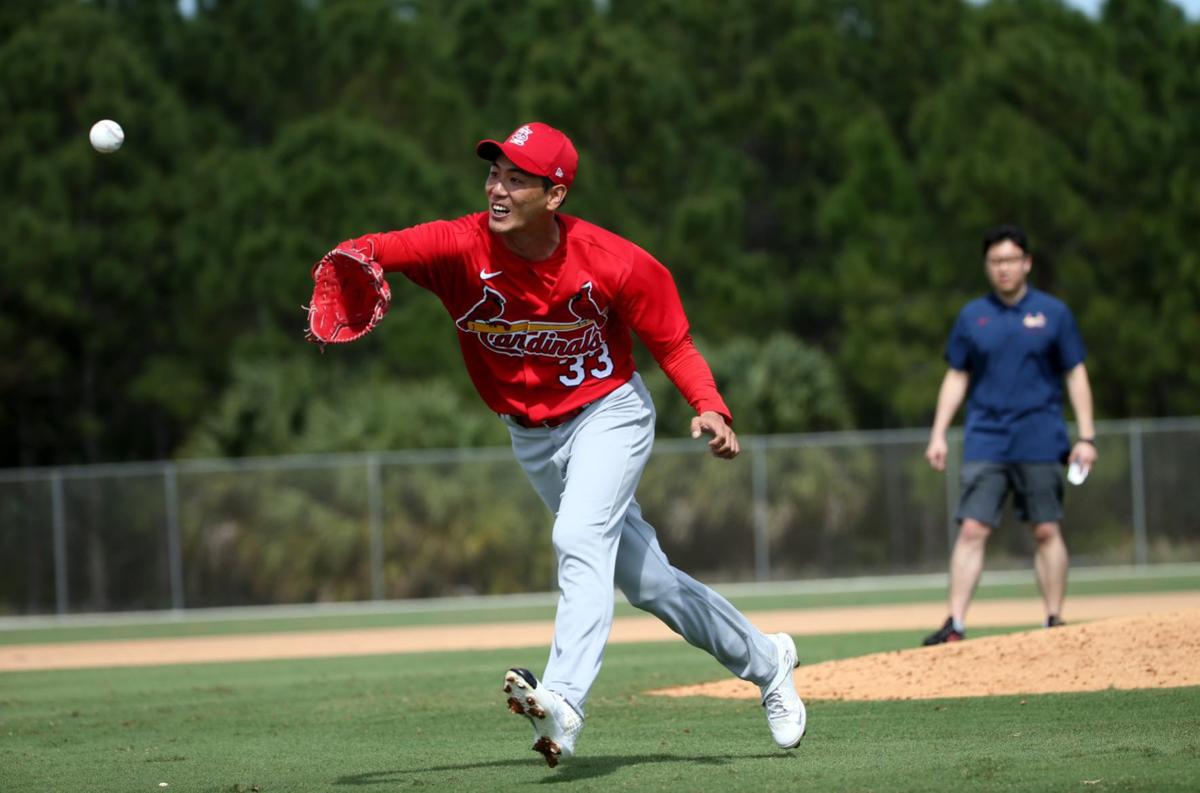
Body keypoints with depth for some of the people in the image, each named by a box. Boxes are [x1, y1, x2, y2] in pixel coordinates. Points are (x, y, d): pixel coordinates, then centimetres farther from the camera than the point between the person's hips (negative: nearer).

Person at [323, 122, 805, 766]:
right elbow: (391, 249, -37)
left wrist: (709, 407, -28)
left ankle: (562, 705, -41)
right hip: (531, 437, 4)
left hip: (609, 414, -4)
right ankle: (762, 659, 35)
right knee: (643, 578, 14)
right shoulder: (462, 248, -21)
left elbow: (672, 342, -12)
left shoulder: (615, 265, -23)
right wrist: (355, 256, -60)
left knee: (579, 539, -30)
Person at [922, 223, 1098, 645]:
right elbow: (956, 378, 13)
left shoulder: (1053, 312, 3)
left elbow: (1076, 376, 5)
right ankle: (955, 624, -11)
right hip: (985, 444, 1)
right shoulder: (972, 316, 8)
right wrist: (938, 435, 4)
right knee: (972, 529, -8)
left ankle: (1055, 622, 10)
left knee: (1047, 531, 2)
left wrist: (1086, 437, -3)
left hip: (1040, 445, -1)